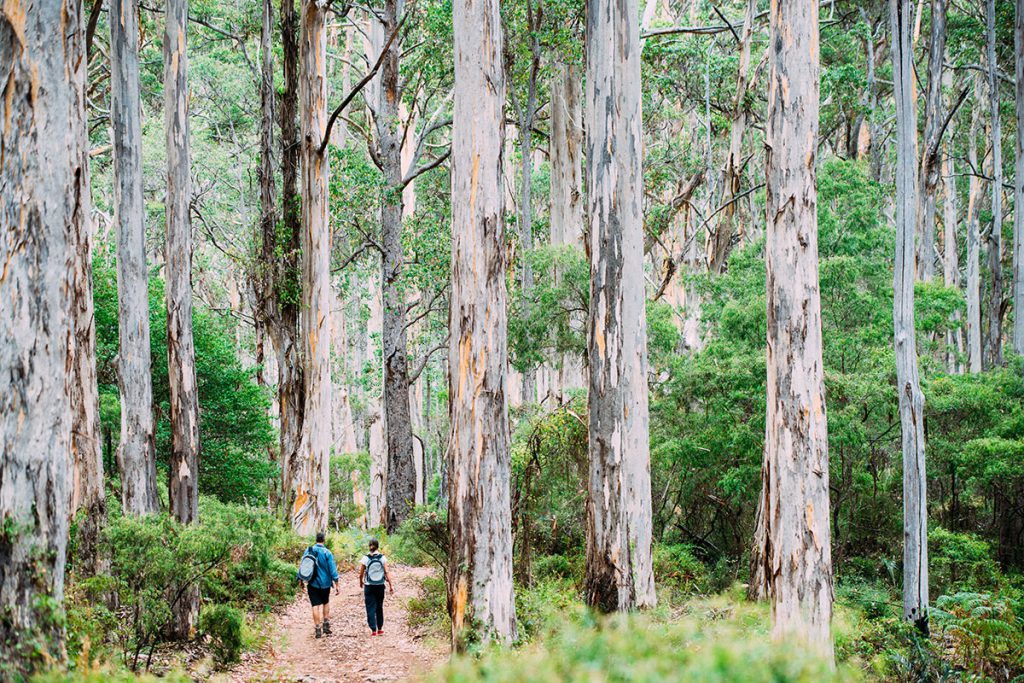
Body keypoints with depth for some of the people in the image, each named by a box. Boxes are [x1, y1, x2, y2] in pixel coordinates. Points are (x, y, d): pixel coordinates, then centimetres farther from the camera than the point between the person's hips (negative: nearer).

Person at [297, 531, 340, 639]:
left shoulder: (309, 550, -4)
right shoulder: (327, 553, -9)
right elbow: (332, 569, -10)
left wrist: (301, 579, 13)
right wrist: (337, 584, -6)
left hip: (313, 583, 0)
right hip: (325, 583, 0)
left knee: (315, 605, 2)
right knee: (326, 603, 21)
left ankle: (317, 629, 0)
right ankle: (326, 624, 14)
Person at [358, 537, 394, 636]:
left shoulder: (365, 558, -8)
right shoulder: (382, 558, -4)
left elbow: (361, 573, -4)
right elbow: (387, 572, -7)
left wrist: (361, 582, 16)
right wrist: (391, 585, -3)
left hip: (369, 587, -2)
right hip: (380, 586, 2)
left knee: (371, 608, 4)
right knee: (379, 607, 16)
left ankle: (373, 630, 0)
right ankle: (380, 629, 21)